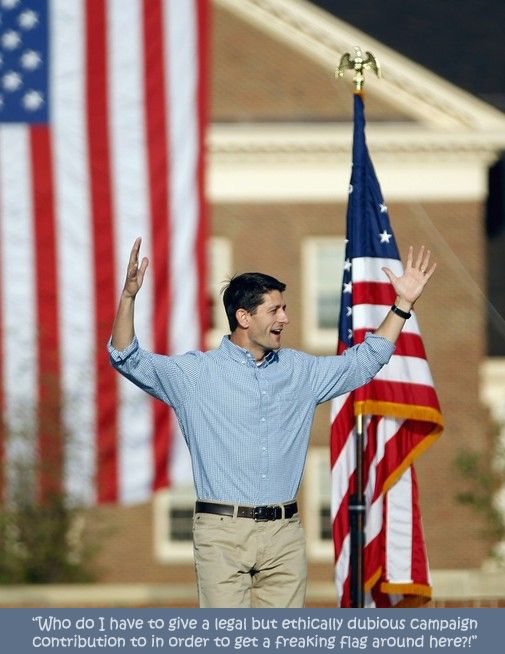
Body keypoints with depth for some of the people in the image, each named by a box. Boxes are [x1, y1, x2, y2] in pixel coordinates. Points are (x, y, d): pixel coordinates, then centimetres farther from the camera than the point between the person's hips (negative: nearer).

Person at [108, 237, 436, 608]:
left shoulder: (299, 370, 15)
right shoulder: (196, 373, 2)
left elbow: (364, 362, 24)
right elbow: (128, 360, -6)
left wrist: (403, 304, 19)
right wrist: (129, 295, -20)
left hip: (285, 534, 4)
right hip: (223, 532, -4)